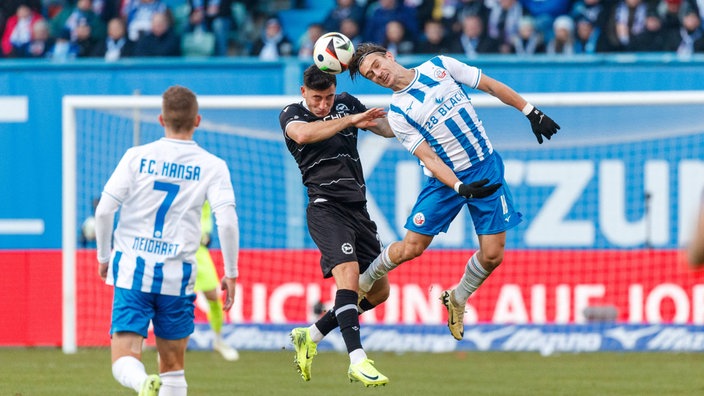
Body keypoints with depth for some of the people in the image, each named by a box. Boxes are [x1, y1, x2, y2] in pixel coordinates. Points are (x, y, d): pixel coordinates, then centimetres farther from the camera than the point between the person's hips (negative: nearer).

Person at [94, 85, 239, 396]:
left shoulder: (137, 157, 0)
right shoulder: (212, 166, -1)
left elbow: (104, 210, -3)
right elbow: (227, 222, -10)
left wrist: (104, 257, 13)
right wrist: (230, 274, 1)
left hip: (131, 268, -1)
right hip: (177, 275, 1)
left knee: (124, 361, -4)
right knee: (173, 367, 15)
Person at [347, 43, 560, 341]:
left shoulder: (440, 66, -1)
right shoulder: (398, 114, -7)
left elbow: (492, 86, 7)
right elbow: (429, 158, -14)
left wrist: (532, 113, 4)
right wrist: (459, 187, -29)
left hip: (486, 168, 2)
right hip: (444, 179, -1)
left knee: (492, 255, -5)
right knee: (410, 248, -5)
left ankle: (456, 300, 22)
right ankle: (361, 283, 23)